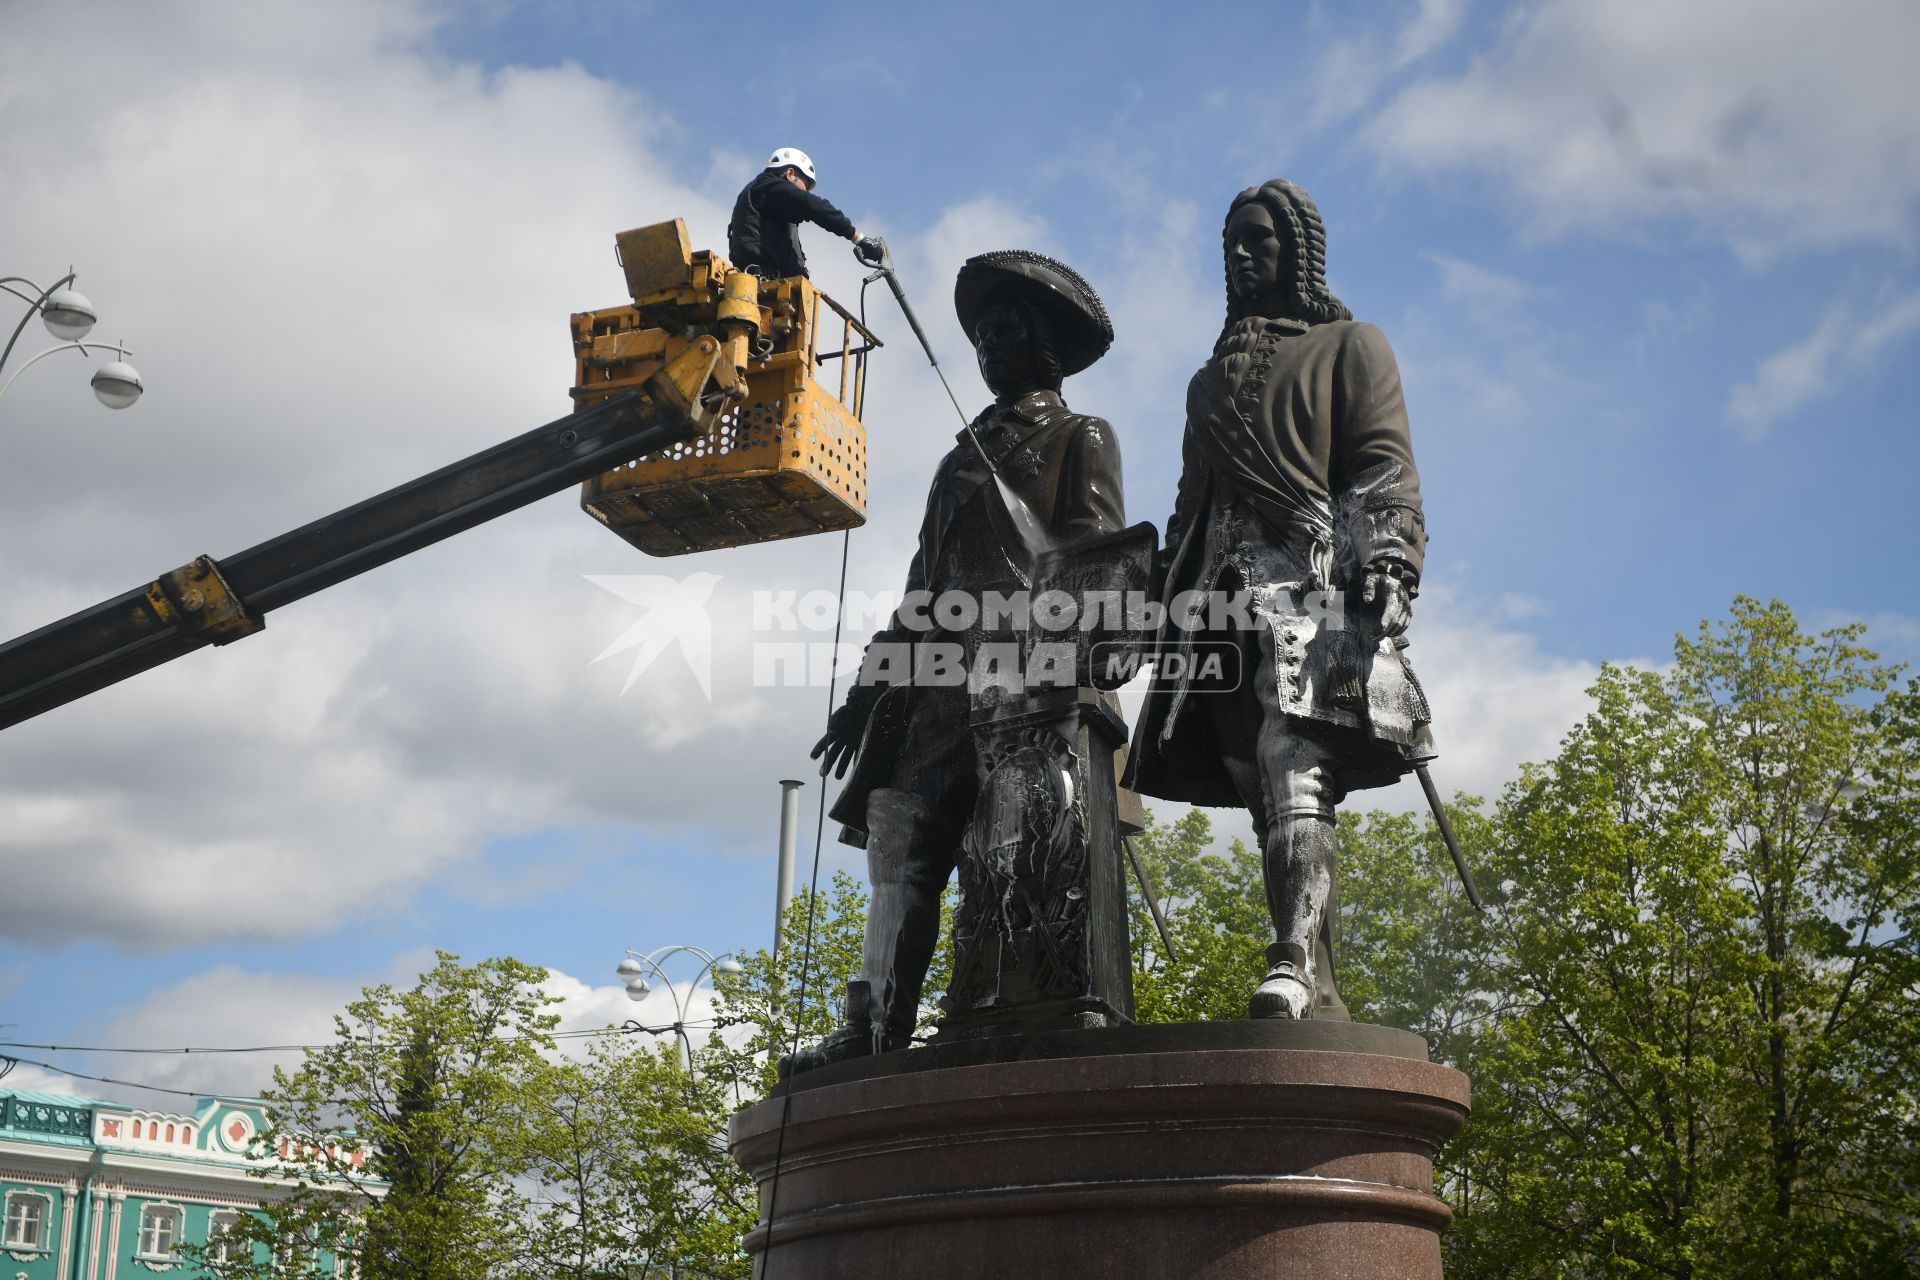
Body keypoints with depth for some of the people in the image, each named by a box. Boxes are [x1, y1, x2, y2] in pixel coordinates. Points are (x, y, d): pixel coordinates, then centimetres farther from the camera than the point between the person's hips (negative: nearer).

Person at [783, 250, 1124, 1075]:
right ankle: (875, 1030, -13)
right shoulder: (965, 456, 33)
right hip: (939, 679, 6)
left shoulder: (1081, 440, 14)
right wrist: (872, 685, 20)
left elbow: (1096, 555, -2)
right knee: (902, 841, -7)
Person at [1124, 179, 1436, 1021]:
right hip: (1224, 594, 5)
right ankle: (1321, 999, -6)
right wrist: (1169, 608, 16)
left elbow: (1387, 469, 1)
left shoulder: (1350, 346, 15)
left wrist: (1390, 571, -15)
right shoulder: (1213, 379, 31)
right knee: (1267, 791, -4)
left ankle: (1297, 964, -37)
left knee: (1290, 758, -25)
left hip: (1311, 581, -5)